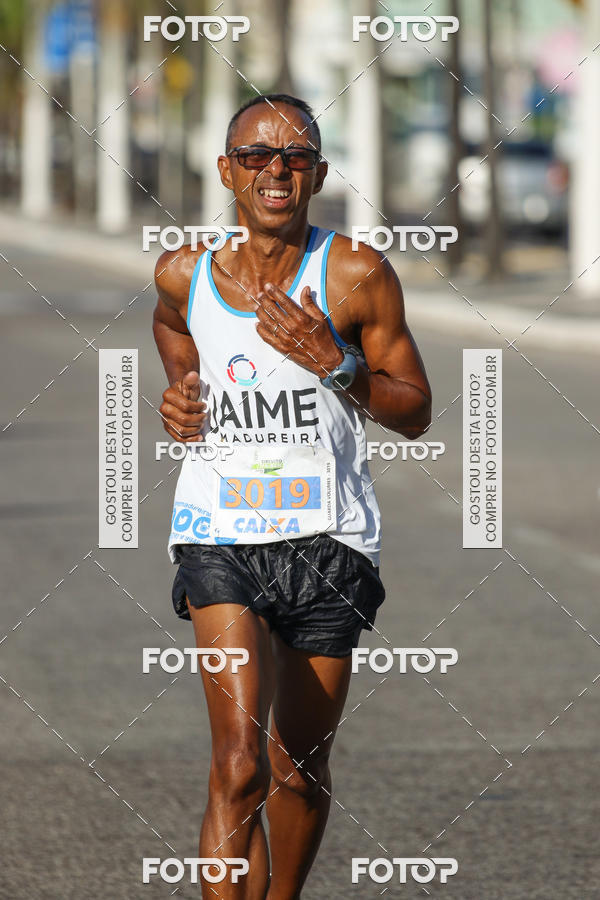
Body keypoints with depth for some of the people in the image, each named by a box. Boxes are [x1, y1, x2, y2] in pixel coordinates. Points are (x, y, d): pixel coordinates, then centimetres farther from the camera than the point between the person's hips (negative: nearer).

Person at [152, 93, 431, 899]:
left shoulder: (356, 275, -6)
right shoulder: (183, 275, 1)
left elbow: (416, 414, -1)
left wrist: (336, 365, -17)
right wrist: (178, 399, 8)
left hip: (326, 538, 0)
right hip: (220, 533, 0)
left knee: (299, 770, 11)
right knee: (240, 765, -18)